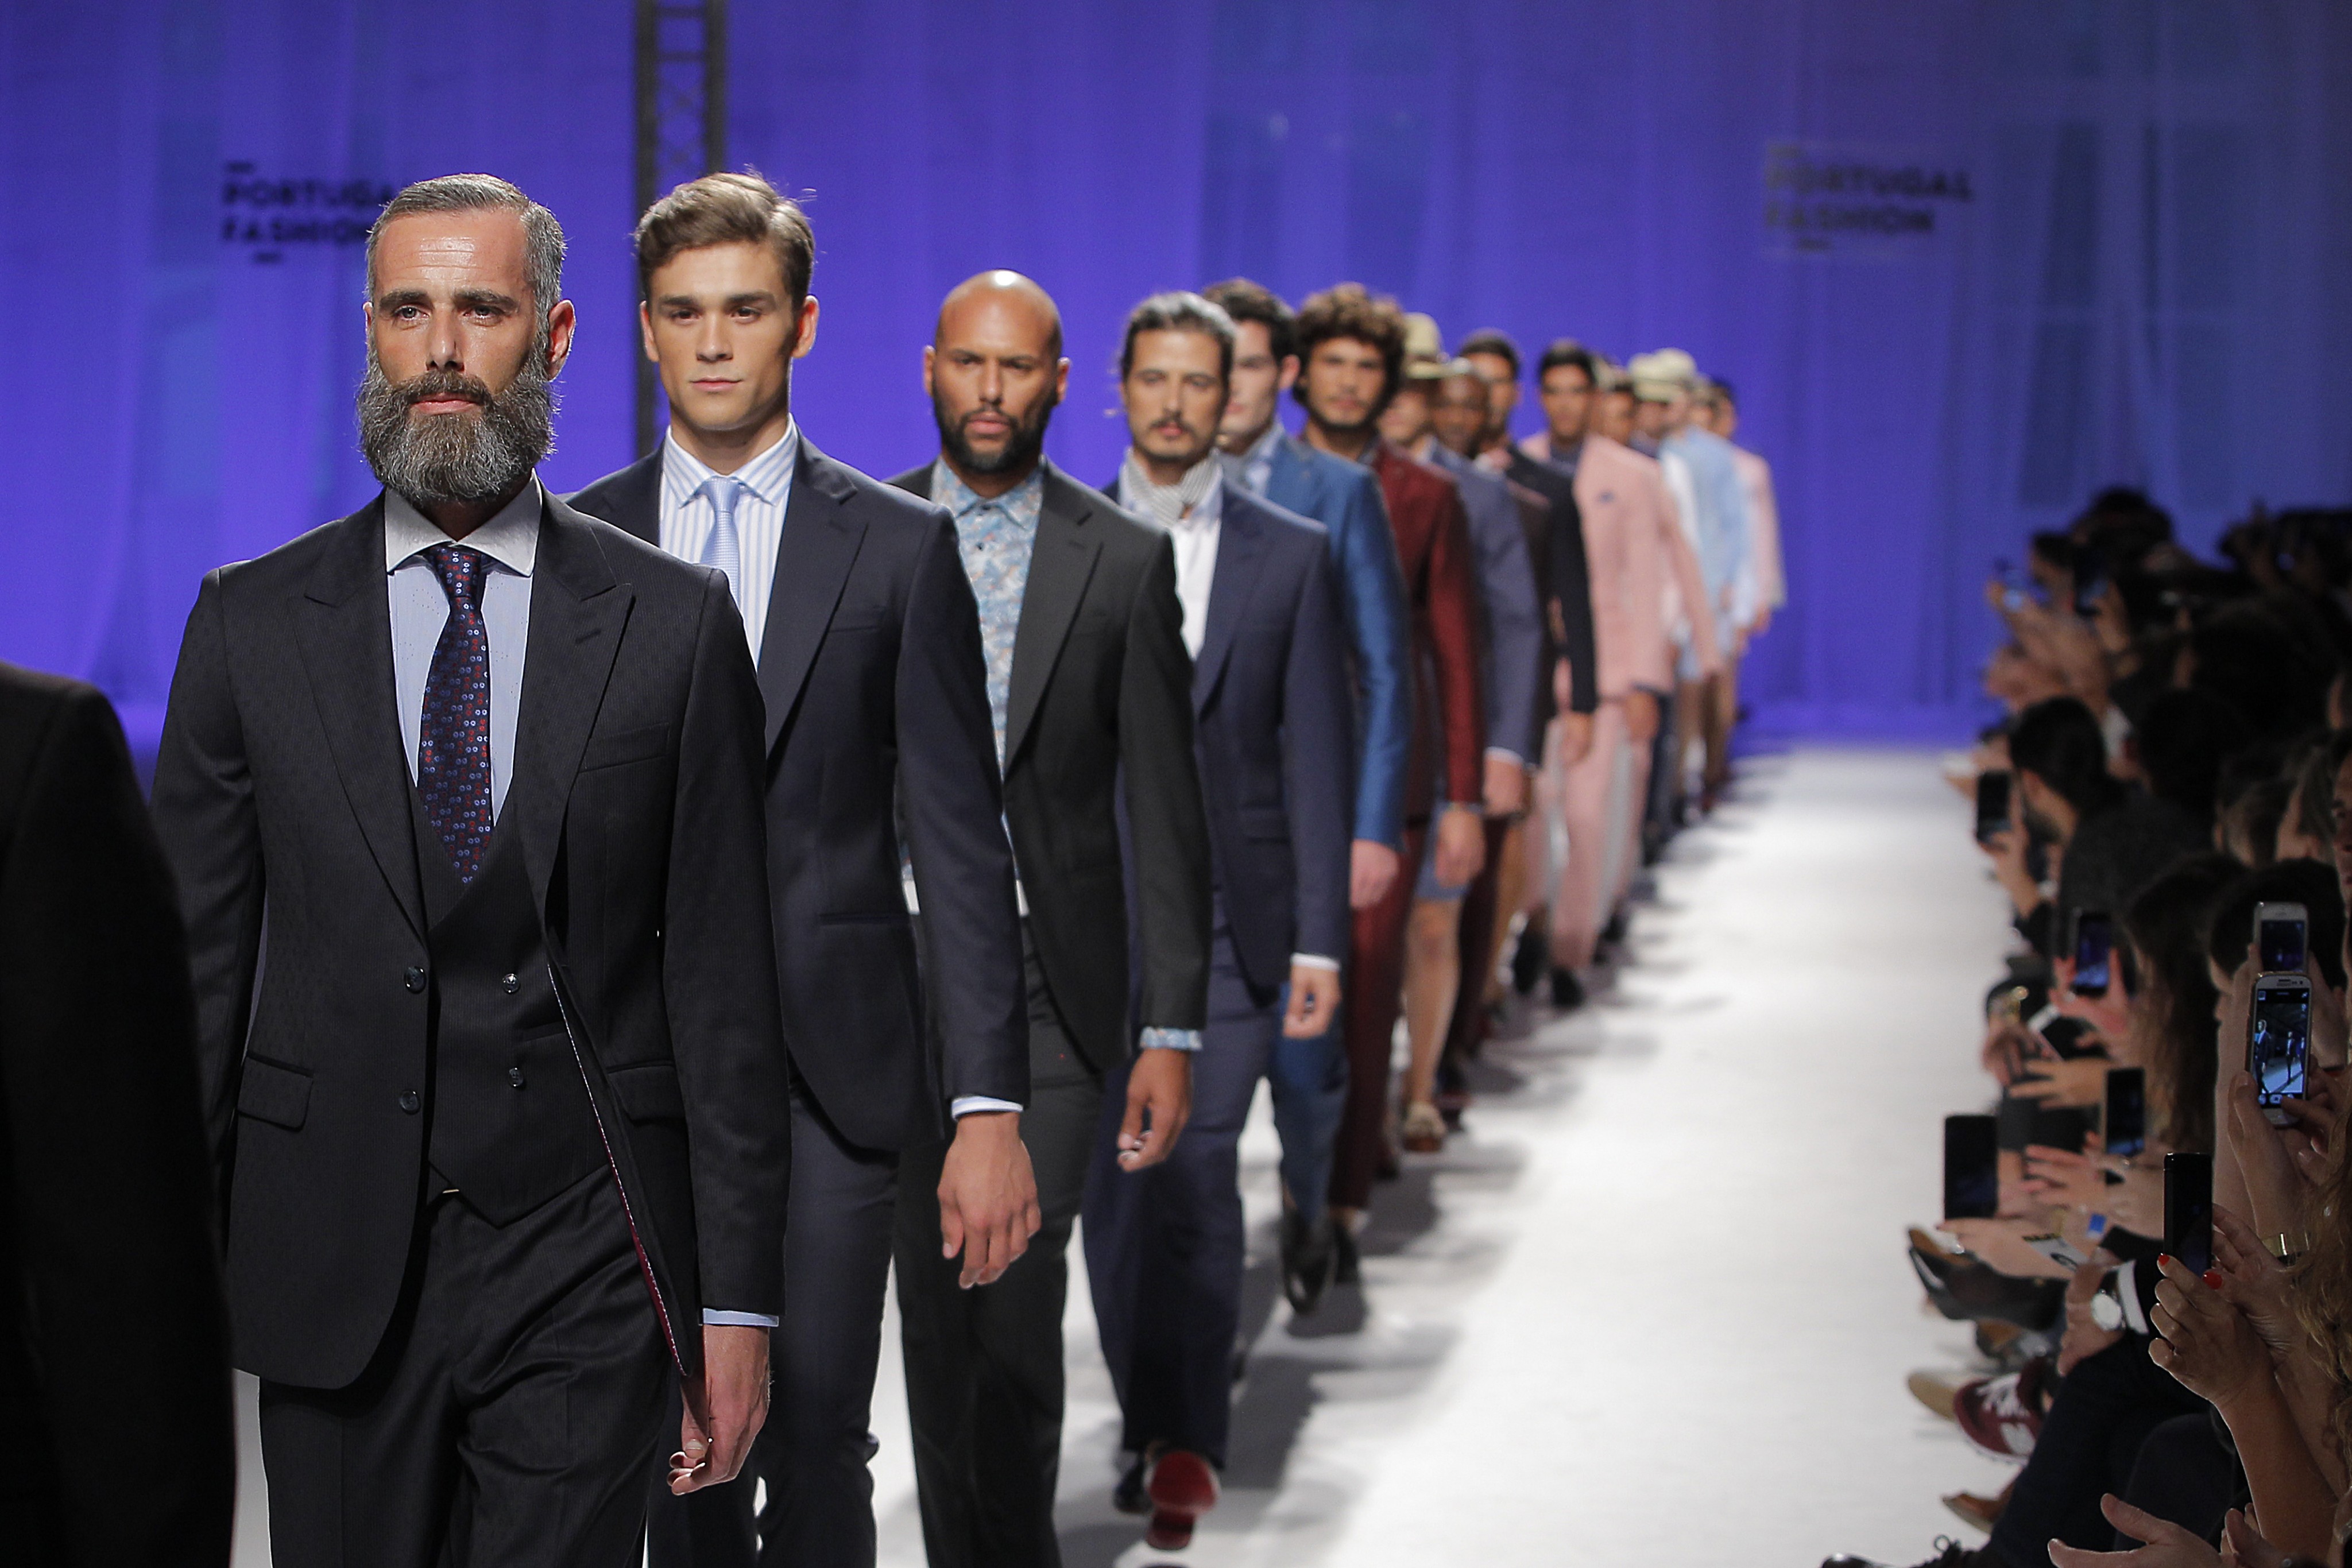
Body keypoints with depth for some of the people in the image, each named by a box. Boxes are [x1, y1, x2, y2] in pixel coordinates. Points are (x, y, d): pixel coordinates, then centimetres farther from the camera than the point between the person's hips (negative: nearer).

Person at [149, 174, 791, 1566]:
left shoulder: (676, 624, 2)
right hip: (330, 1268, 1)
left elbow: (723, 979, 1)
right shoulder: (252, 624, 5)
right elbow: (198, 963, 6)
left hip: (584, 1288, -1)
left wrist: (738, 1298, -2)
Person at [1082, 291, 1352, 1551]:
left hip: (1227, 918, -1)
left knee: (1198, 1173, -10)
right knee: (1114, 1184, 5)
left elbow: (1316, 758, 4)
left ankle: (1186, 1441, -3)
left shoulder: (1291, 556, 6)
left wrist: (1320, 940, -3)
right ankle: (1150, 1421, 18)